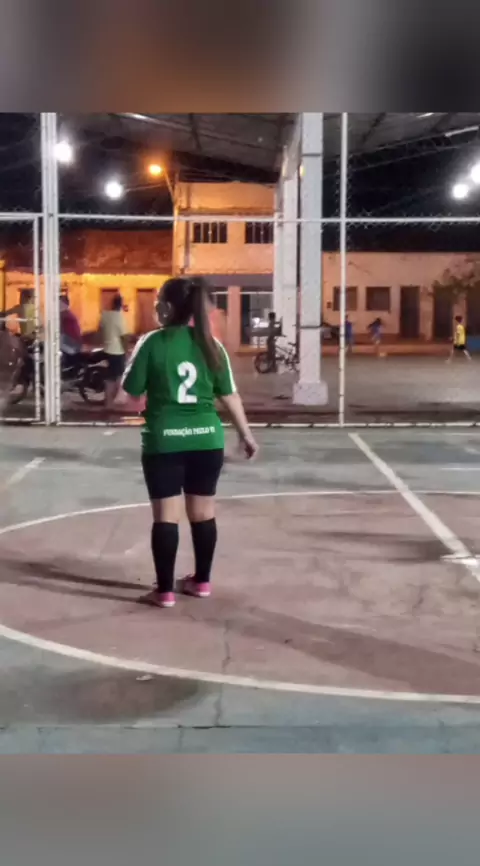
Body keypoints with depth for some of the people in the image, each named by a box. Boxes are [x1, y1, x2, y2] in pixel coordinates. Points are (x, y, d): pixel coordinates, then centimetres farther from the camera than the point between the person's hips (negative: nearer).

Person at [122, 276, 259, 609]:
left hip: (164, 440, -3)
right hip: (207, 438, 4)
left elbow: (129, 392, -5)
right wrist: (246, 434, 17)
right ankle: (202, 581, 26)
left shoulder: (152, 342, -6)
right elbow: (230, 395, 7)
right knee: (204, 511, 14)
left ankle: (165, 590, 7)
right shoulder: (212, 344, 4)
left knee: (166, 515, 3)